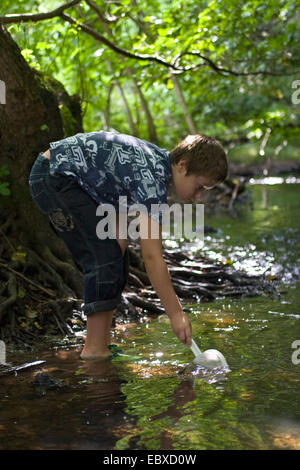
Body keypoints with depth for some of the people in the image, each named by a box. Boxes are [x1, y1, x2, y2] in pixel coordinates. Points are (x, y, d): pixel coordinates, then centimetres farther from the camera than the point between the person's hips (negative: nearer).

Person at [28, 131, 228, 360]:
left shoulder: (159, 162, 3)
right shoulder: (152, 178, -27)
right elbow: (152, 256, -28)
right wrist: (176, 313, -25)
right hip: (54, 177, -10)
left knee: (115, 260, 7)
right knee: (105, 258, -15)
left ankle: (102, 343, 10)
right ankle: (94, 350, -11)